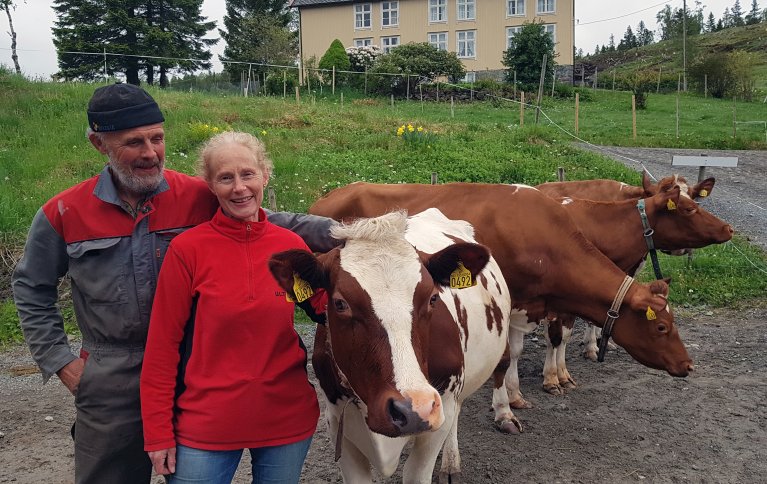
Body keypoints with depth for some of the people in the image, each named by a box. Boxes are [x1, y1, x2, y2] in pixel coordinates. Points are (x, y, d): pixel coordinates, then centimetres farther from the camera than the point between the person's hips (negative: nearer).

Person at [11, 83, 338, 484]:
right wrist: (60, 361, 4)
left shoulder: (200, 198, -8)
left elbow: (271, 224, -6)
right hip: (111, 384, 1)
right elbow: (32, 288, 9)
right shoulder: (64, 214, -5)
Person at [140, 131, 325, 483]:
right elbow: (162, 345, -6)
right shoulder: (188, 249, -10)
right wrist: (158, 434, -5)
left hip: (288, 422, 3)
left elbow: (326, 308, 8)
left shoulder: (292, 245, -2)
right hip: (207, 425, -2)